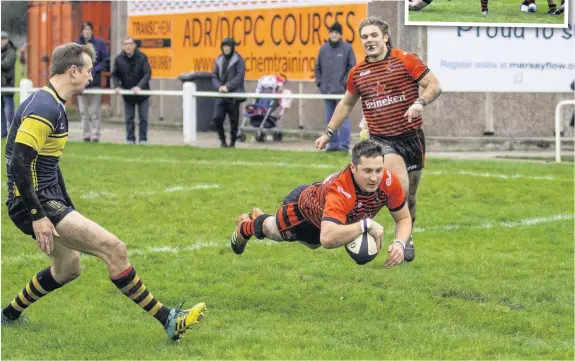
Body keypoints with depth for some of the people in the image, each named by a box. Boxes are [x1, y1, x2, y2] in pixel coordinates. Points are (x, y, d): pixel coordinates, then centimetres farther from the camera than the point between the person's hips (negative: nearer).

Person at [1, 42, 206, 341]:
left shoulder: (53, 105, 15)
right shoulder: (45, 107, -18)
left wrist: (69, 208, 22)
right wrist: (38, 216, -25)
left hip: (48, 199, 11)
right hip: (35, 203, -11)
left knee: (68, 268, 28)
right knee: (114, 249, -16)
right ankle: (168, 321, -14)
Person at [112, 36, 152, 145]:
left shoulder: (142, 57, -12)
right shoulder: (119, 59, -6)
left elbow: (147, 74, -15)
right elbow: (115, 75, 3)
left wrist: (140, 86, -28)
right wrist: (117, 86, -15)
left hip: (141, 93, -2)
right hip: (127, 94, 2)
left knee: (143, 118, 0)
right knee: (129, 118, 5)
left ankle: (143, 139, 8)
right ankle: (130, 139, 12)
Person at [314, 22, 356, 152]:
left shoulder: (347, 48, -1)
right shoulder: (324, 49, 11)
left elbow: (352, 67, -2)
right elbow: (318, 67, 16)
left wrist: (345, 82, -9)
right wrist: (319, 82, 6)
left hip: (342, 90, -5)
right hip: (327, 90, 5)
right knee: (329, 119, 9)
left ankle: (344, 145, -5)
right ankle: (333, 144, 17)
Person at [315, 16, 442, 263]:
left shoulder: (405, 60, -4)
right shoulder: (357, 73, 6)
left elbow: (434, 85, -6)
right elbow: (346, 104, 21)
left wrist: (420, 102, -25)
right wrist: (328, 133, 20)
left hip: (411, 137, 0)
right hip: (382, 139, 0)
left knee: (410, 194, 10)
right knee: (400, 186, -24)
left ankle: (406, 239, 31)